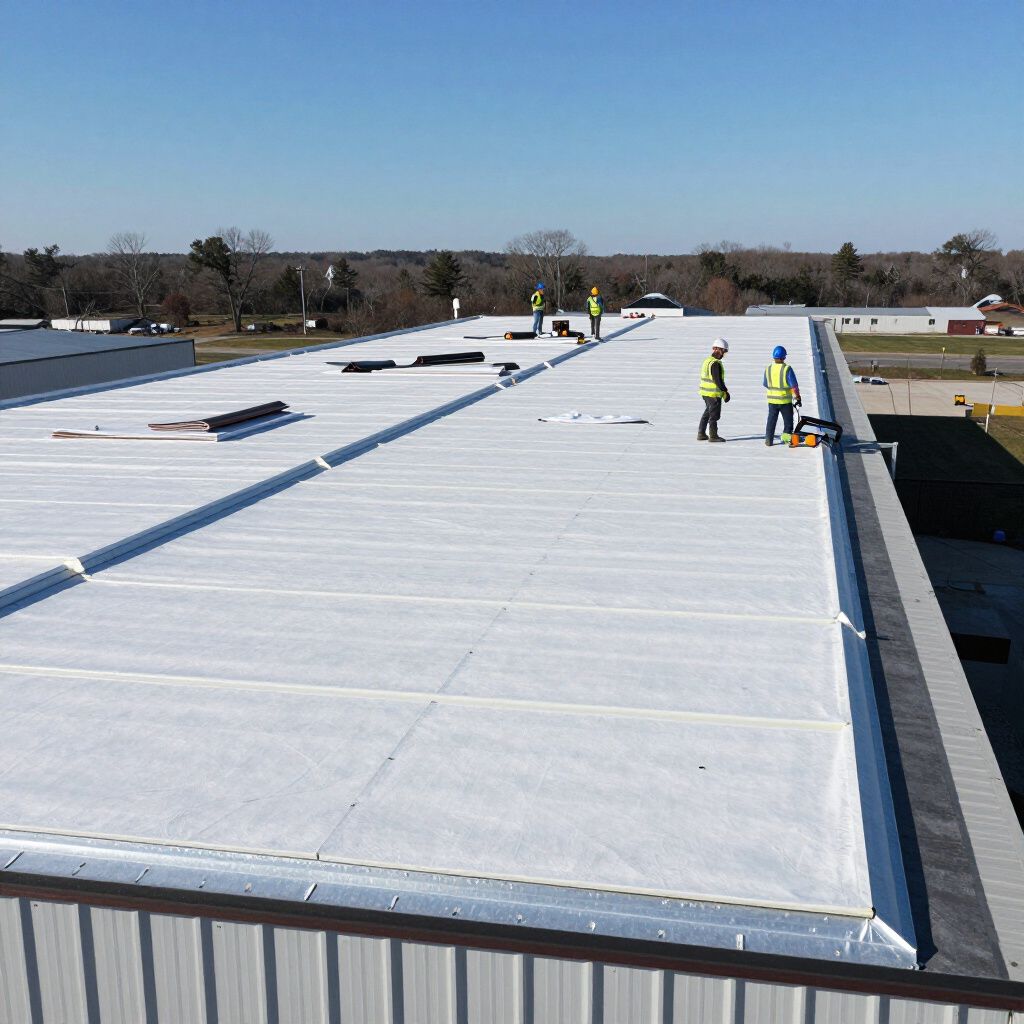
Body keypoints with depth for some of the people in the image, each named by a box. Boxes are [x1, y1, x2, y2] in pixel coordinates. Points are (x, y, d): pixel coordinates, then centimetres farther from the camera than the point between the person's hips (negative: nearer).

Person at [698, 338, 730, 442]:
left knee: (707, 412, 18)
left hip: (705, 392, 9)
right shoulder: (715, 363, -20)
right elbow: (718, 380, -22)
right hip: (714, 394, -9)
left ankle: (701, 434, 23)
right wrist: (725, 392, -14)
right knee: (714, 414, 2)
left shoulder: (707, 360, 9)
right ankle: (713, 435, 9)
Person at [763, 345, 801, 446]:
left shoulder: (768, 368, -2)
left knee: (771, 420, 12)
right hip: (785, 400, -4)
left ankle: (768, 439, 10)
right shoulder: (787, 369, -15)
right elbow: (794, 385, -14)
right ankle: (787, 434, 9)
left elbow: (766, 384, 11)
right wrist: (797, 397, -3)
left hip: (772, 399, 4)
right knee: (788, 420, 13)